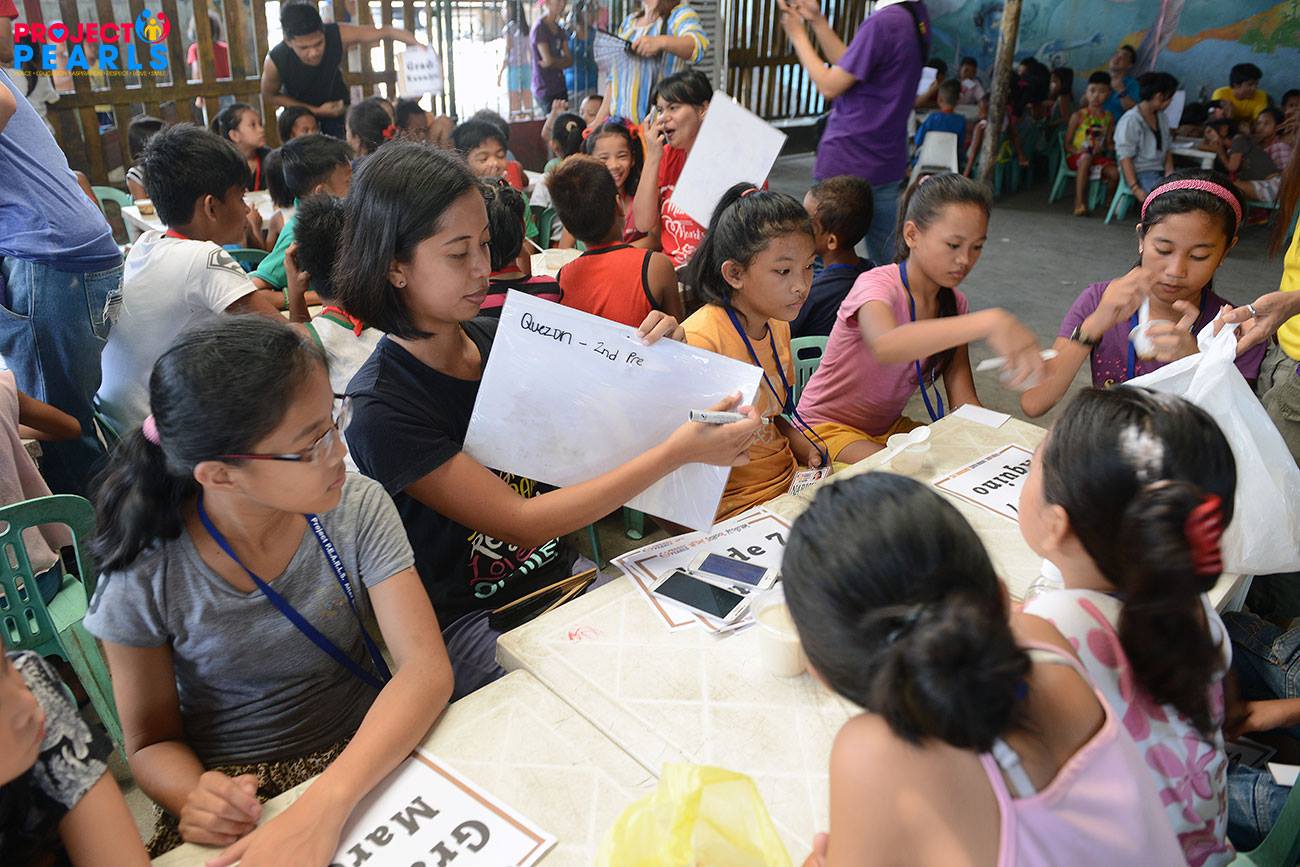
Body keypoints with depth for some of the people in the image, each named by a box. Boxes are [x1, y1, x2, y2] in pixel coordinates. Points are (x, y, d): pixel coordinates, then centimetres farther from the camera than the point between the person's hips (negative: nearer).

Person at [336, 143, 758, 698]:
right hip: (471, 626, -6)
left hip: (560, 577, 6)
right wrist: (678, 452, -25)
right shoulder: (382, 408, -19)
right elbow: (522, 522, -21)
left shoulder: (495, 339, 0)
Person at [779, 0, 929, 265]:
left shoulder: (882, 22, -18)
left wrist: (797, 34, -1)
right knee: (888, 264, 12)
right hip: (887, 163, 9)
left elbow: (829, 86, -13)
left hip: (847, 164, -8)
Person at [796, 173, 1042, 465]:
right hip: (828, 428, -7)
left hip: (890, 427, 7)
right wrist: (988, 322, -59)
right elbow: (885, 346, -50)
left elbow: (964, 402, -4)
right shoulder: (877, 284, -23)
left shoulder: (954, 303, -1)